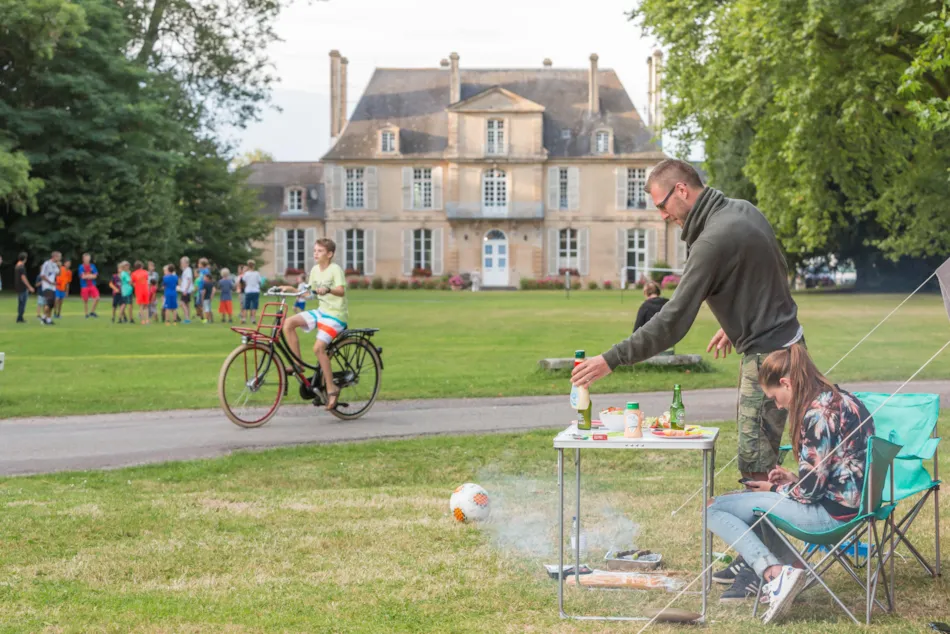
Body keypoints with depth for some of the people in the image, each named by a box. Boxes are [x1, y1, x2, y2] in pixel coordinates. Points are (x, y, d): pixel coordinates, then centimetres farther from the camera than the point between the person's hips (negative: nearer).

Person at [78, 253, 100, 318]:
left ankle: (92, 312, 4)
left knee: (97, 298, -12)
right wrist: (91, 275, -4)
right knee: (85, 301, 2)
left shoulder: (92, 266, 7)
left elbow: (95, 276, -1)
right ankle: (87, 314, 14)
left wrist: (87, 276, -12)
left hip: (92, 285, 3)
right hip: (84, 286, -3)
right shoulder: (81, 267, -3)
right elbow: (83, 276, -13)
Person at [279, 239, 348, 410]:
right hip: (320, 312, 7)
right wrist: (291, 289, 0)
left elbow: (341, 291, -26)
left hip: (335, 315, -7)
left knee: (318, 347, -23)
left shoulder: (335, 269, -11)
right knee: (288, 323, -14)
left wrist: (328, 289, -45)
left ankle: (331, 388, -13)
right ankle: (298, 366, -7)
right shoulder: (315, 270, 10)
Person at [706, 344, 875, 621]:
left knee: (714, 510, -6)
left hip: (832, 512, -10)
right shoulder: (839, 398, 9)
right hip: (853, 502, 10)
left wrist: (774, 489, 0)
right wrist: (795, 479, 13)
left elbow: (810, 491, -19)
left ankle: (776, 573, -20)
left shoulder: (817, 414, -20)